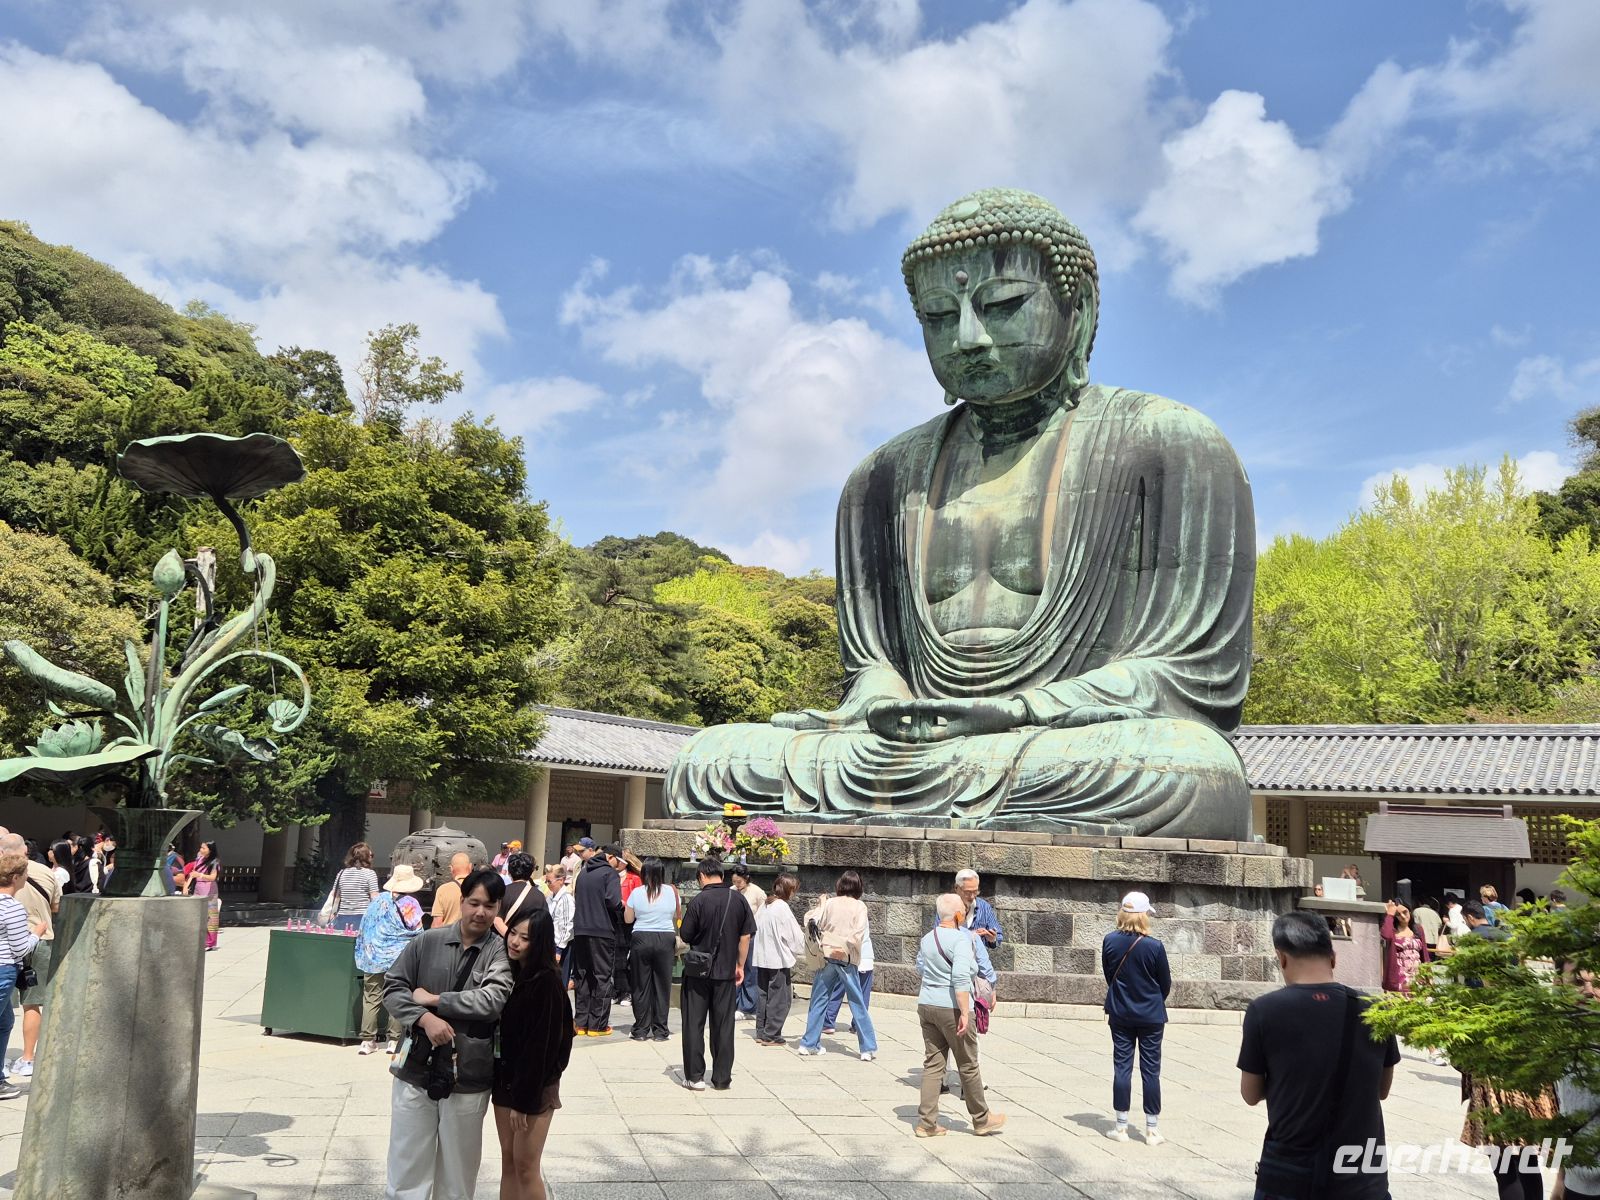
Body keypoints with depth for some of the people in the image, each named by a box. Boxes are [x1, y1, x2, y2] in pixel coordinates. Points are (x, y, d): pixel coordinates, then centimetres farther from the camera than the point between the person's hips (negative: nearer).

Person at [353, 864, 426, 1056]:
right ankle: (394, 1039, 7)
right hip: (399, 958, -3)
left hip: (374, 958, 3)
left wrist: (365, 953, 21)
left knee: (371, 997, 8)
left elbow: (364, 927, 8)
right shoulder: (410, 904, -9)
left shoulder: (378, 900, 1)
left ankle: (367, 1040, 9)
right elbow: (417, 933, -5)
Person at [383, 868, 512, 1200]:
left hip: (468, 1079, -1)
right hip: (416, 1071, 1)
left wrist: (434, 999, -13)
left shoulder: (502, 952, -5)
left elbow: (493, 1000, -17)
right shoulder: (427, 941, 1)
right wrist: (425, 1019, -15)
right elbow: (393, 988, 1)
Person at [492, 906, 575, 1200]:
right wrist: (507, 1090, 6)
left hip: (534, 1085, -7)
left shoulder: (546, 982, -18)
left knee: (525, 1166, 1)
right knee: (508, 1160, 13)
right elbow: (501, 1033, 9)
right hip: (505, 1079, 7)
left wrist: (524, 1100, -17)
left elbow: (540, 1046, -19)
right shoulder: (511, 973, 6)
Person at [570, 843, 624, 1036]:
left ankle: (581, 1022, 14)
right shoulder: (610, 873, -8)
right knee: (602, 977, 1)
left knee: (582, 976, 12)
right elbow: (613, 901, -19)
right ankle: (598, 1024, 2)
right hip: (602, 931, -6)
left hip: (580, 931, 6)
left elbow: (576, 900, 18)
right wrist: (622, 916, -2)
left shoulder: (583, 873, 15)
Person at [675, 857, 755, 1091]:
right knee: (723, 1026, 10)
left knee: (694, 1024, 8)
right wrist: (740, 966, 12)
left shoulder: (698, 901, -13)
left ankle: (694, 1076, 10)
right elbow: (746, 935, 3)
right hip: (726, 972, 3)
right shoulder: (738, 900, -2)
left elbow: (685, 936, -7)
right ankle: (722, 1078, 14)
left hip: (697, 971, -3)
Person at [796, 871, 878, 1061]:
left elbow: (813, 924, -1)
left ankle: (809, 1043, 14)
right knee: (857, 1004, 5)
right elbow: (859, 933, -15)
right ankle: (868, 1048, 5)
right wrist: (846, 947, -10)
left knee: (819, 1000, 11)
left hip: (827, 955, 2)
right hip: (847, 959, -2)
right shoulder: (860, 907, -1)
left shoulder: (829, 903, 4)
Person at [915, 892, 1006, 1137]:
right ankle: (981, 1119, 23)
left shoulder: (927, 938, 8)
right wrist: (965, 1013, -23)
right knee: (968, 1066, 9)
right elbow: (961, 979, -24)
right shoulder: (961, 941, -15)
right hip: (951, 1008, -7)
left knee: (933, 1064, 11)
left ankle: (926, 1122, 10)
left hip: (926, 1005, 7)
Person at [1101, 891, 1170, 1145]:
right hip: (1151, 1016, -2)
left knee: (1122, 1067, 9)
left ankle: (1121, 1127, 14)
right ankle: (1151, 1129, 12)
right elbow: (1166, 984, -4)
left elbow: (1107, 975, 3)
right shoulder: (1154, 946, -17)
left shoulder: (1110, 941, -9)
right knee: (1150, 1071, 7)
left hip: (1120, 1015, 2)